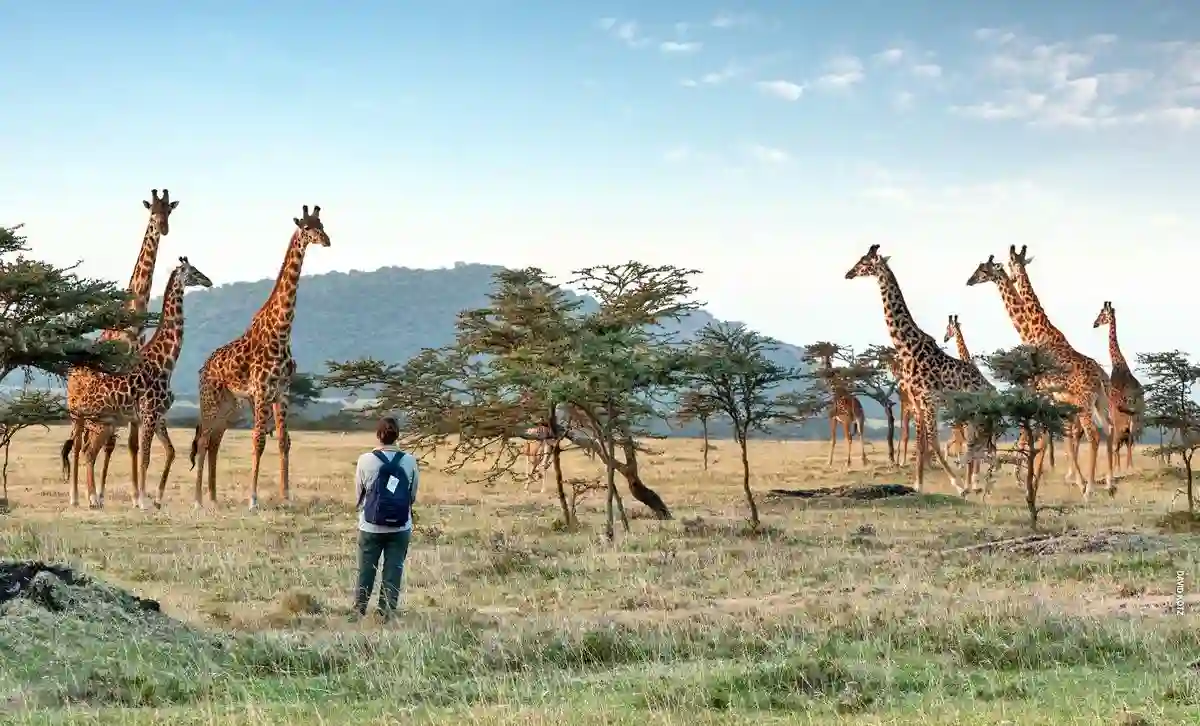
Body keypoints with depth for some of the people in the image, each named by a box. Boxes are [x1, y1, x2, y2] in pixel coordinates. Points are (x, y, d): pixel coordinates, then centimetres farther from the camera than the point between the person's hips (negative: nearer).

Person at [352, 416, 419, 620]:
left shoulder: (366, 460, -9)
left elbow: (359, 493, 1)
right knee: (393, 572, 7)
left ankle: (359, 612, 18)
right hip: (400, 528, 1)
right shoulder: (409, 461, -6)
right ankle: (387, 613, 8)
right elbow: (413, 495, 3)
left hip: (371, 527, -1)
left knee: (366, 572, 11)